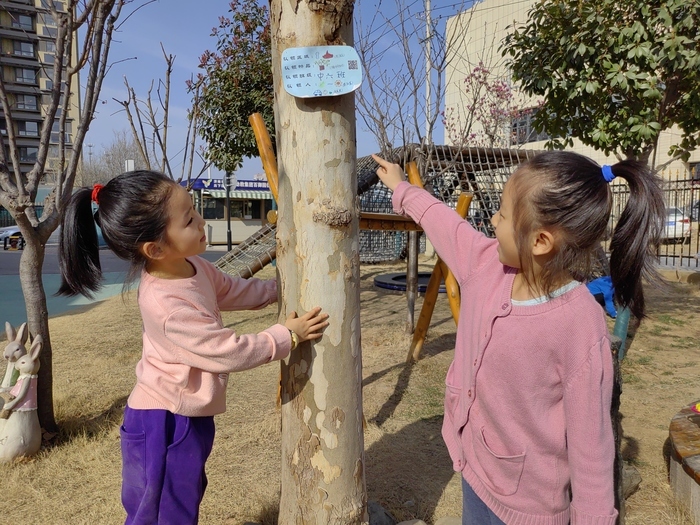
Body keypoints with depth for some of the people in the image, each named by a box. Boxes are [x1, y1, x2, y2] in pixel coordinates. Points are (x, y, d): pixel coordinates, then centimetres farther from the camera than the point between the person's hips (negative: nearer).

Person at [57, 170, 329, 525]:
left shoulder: (192, 266, -5)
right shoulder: (167, 305, -33)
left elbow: (233, 291, 13)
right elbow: (230, 352, -28)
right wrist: (288, 335, -18)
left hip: (188, 416, 9)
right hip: (164, 424, -9)